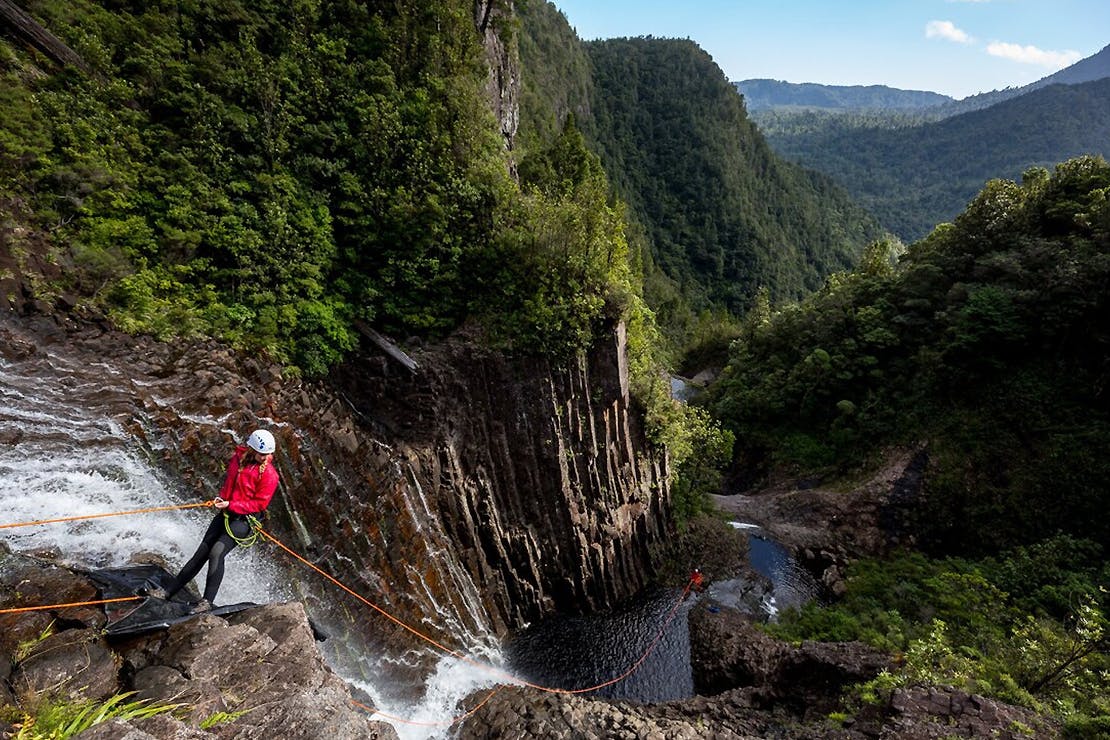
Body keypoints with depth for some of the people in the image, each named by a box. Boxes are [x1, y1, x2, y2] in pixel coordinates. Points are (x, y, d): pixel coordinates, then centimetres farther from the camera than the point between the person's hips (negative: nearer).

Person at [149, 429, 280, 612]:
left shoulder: (269, 474, -17)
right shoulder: (238, 458, 3)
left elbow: (259, 504, -16)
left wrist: (231, 505, -18)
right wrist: (221, 497, 5)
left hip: (243, 520, -7)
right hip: (225, 514, 7)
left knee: (216, 553, -21)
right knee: (202, 552, 13)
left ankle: (207, 601, -11)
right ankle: (169, 591, 25)